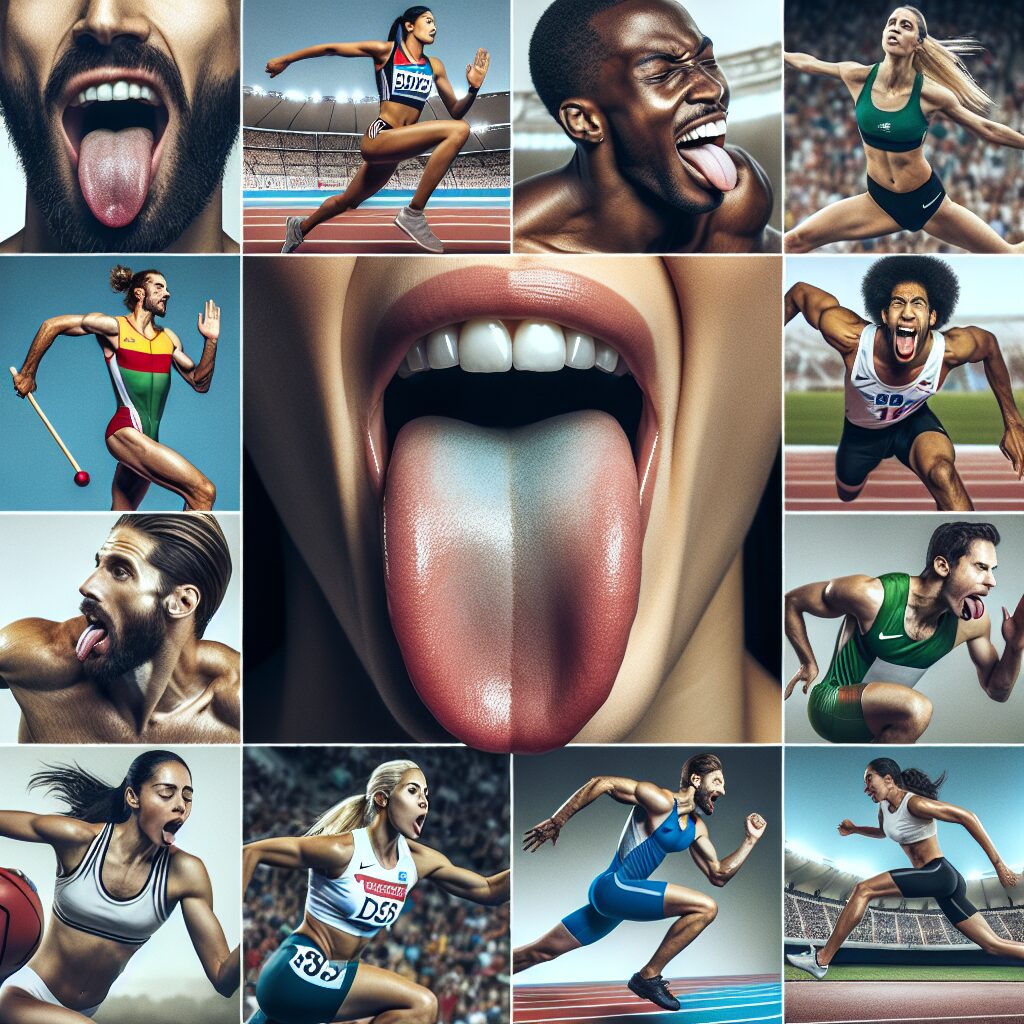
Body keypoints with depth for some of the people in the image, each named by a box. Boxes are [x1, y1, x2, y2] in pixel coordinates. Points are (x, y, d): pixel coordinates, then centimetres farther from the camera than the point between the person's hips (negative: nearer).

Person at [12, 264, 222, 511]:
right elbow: (52, 325, 3)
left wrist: (211, 341, 3)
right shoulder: (115, 327, -2)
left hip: (148, 439, 7)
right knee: (203, 491, -23)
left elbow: (199, 384, 16)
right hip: (126, 432, -7)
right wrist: (27, 374, 7)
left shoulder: (169, 338, 14)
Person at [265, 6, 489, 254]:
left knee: (347, 201, 24)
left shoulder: (434, 66, 16)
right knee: (458, 130, -25)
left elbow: (456, 111, 18)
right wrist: (285, 60, 9)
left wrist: (473, 89, -2)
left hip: (393, 146, 7)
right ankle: (413, 214, -24)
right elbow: (331, 48, 6)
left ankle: (300, 227, 52)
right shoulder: (385, 51, 1)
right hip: (378, 137, -7)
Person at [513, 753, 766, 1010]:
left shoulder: (697, 828, 16)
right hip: (613, 886, -9)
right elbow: (602, 783, -14)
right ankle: (648, 977, -5)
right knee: (706, 908, -14)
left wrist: (751, 839, 11)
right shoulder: (662, 801, -11)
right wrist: (556, 822, -14)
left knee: (542, 952, 13)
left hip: (610, 896, 9)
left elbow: (718, 875, 19)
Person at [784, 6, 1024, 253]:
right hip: (879, 200, 2)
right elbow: (804, 62, 6)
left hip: (926, 200, -2)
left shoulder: (929, 93, -16)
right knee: (795, 241, -11)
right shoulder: (859, 77, -10)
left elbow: (987, 129, -5)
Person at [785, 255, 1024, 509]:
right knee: (847, 493, 29)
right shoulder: (853, 338, -41)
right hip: (861, 429, 1)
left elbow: (990, 345, -12)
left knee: (942, 473, -35)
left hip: (913, 422, -1)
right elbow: (801, 292, -27)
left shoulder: (950, 349, -36)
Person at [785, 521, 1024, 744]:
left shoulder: (973, 621, -10)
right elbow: (792, 601, -11)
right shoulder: (871, 595, -25)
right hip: (832, 704, -7)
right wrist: (809, 664, -5)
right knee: (916, 708, -34)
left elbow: (998, 691, 0)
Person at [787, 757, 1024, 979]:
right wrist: (855, 829, 17)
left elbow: (967, 817, -19)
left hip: (940, 874, -10)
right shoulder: (884, 807, 12)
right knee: (993, 945, 9)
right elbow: (882, 832, 37)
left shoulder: (914, 803, -14)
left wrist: (998, 864, -21)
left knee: (863, 890, -14)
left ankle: (821, 961, -12)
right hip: (934, 879, 10)